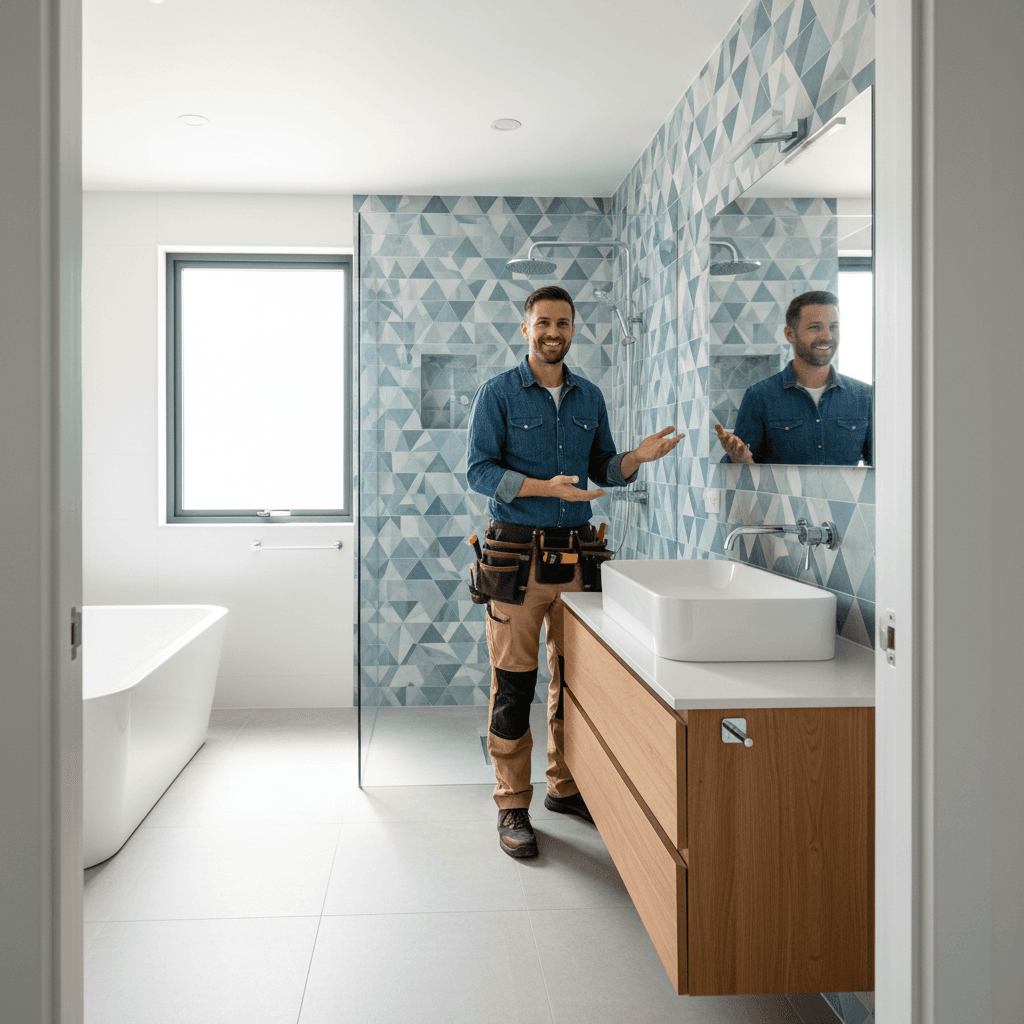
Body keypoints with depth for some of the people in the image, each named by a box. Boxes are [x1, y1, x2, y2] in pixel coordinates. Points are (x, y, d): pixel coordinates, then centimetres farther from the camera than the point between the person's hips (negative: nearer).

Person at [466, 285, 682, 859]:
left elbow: (603, 470, 16)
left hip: (577, 554, 5)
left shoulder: (590, 397, 13)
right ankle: (513, 807, 10)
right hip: (518, 555, -4)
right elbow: (479, 471, -8)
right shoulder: (499, 393, -1)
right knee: (513, 684, -1)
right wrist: (548, 487, -20)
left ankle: (566, 787, 28)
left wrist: (637, 458, -5)